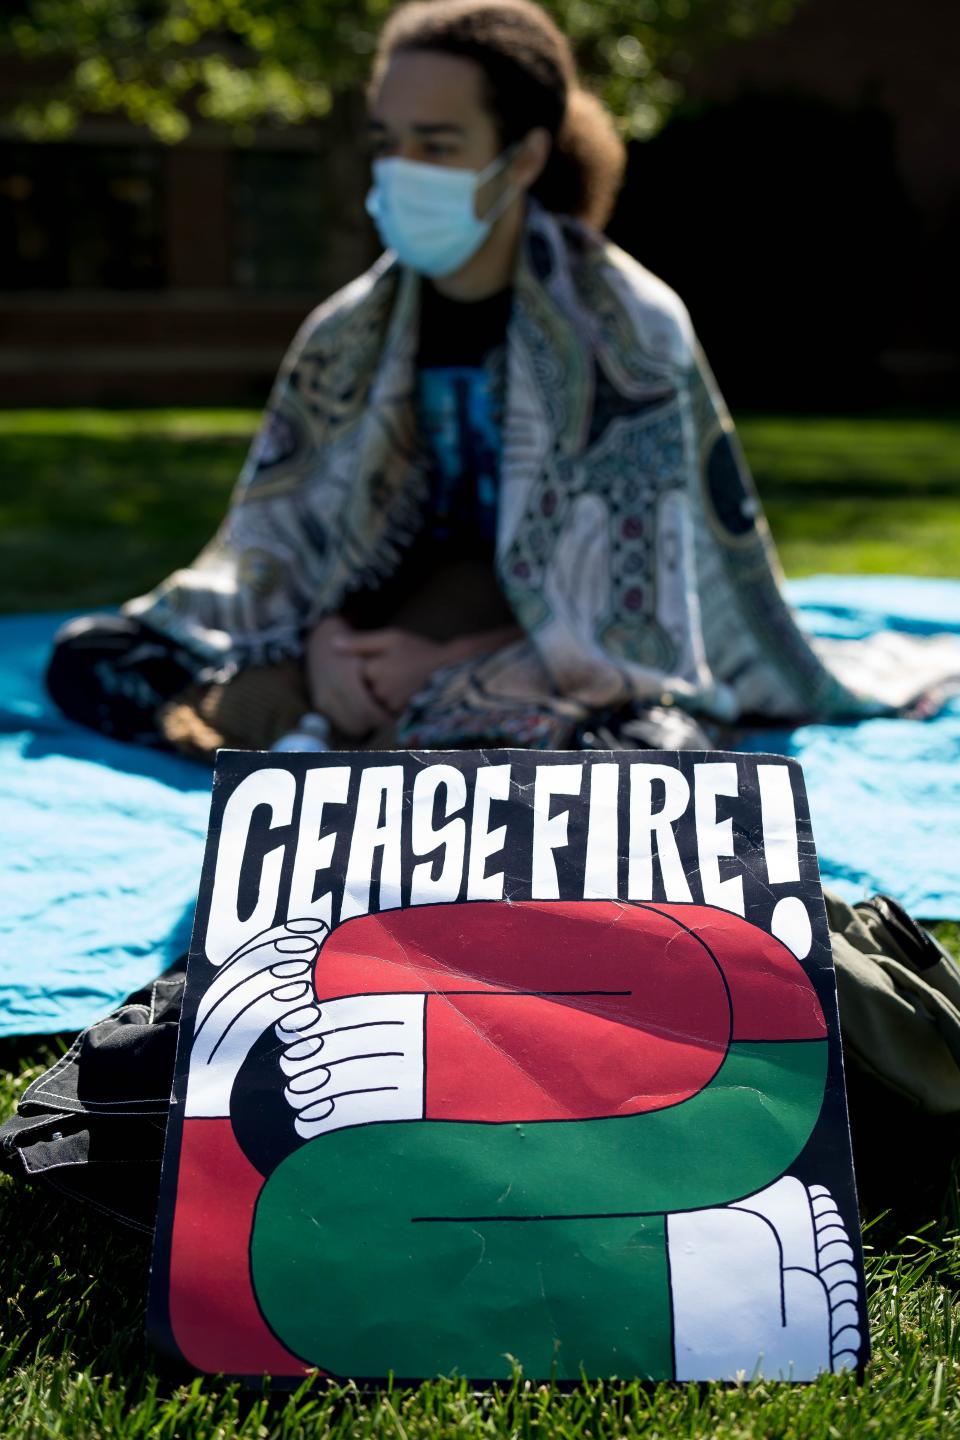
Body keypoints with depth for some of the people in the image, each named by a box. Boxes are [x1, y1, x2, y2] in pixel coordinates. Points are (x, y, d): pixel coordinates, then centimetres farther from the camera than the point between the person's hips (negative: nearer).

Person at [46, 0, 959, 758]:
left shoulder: (627, 327, -14)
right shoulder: (350, 332, 0)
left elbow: (630, 612, -14)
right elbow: (276, 538, 2)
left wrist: (453, 670, -21)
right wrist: (319, 640, -19)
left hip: (580, 680, -4)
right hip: (411, 631, 5)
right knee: (89, 658, -5)